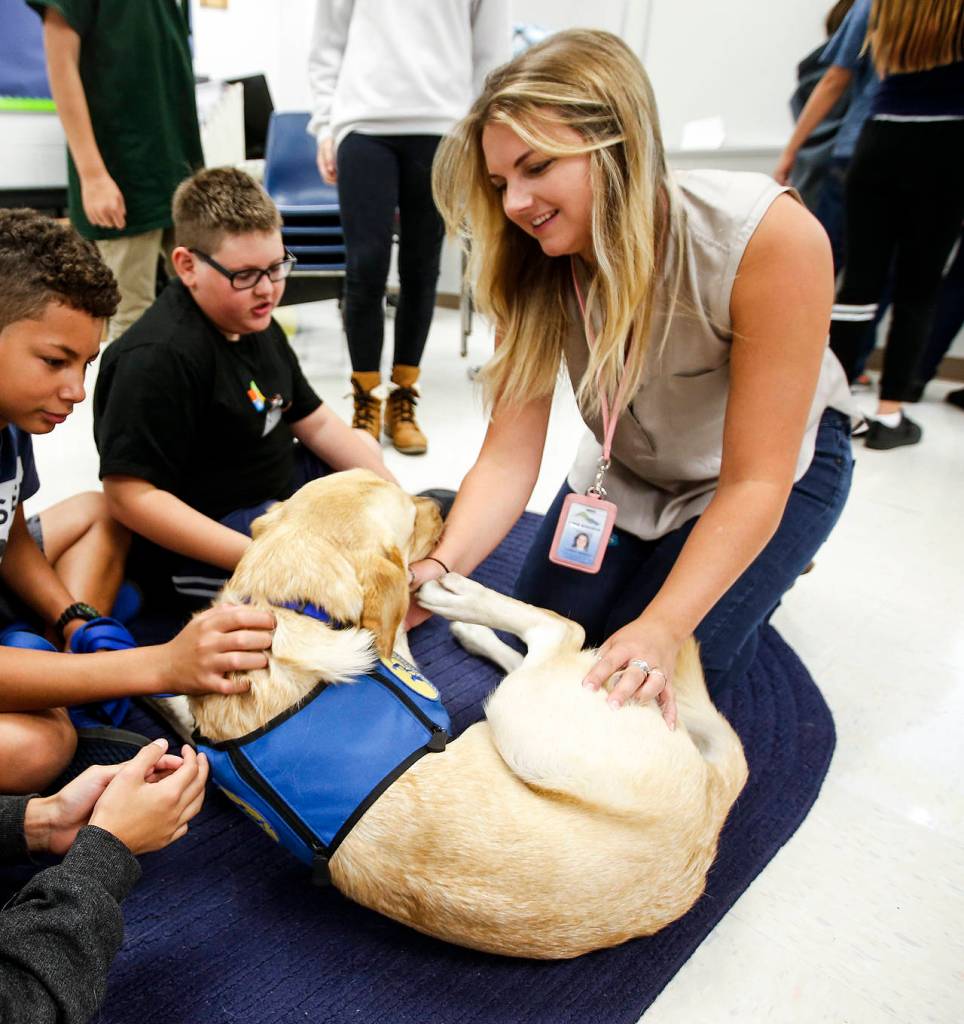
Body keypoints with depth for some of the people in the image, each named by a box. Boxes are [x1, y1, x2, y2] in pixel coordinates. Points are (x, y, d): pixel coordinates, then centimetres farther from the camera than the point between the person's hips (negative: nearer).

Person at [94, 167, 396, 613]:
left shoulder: (253, 321, 6)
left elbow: (315, 424, 10)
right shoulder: (159, 357, -25)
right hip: (189, 554, -10)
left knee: (363, 445, 22)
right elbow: (128, 496, -28)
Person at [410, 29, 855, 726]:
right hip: (627, 471, 4)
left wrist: (662, 628, -37)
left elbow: (753, 482, -30)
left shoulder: (772, 236, -34)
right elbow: (509, 457, -23)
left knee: (655, 682, -13)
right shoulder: (534, 269, -21)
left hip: (777, 464, -3)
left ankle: (761, 570, 15)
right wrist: (442, 568, -40)